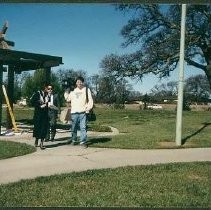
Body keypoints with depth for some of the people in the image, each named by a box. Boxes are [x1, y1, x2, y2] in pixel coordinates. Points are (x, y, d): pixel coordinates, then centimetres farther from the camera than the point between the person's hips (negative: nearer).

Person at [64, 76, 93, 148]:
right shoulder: (73, 91, 16)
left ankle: (83, 141, -3)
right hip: (74, 112, 3)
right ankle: (74, 140, 24)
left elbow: (90, 100, 2)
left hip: (83, 112, -3)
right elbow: (68, 99, 15)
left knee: (83, 128, -7)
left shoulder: (87, 90, 6)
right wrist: (66, 93, 6)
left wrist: (88, 108, -8)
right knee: (74, 128, 10)